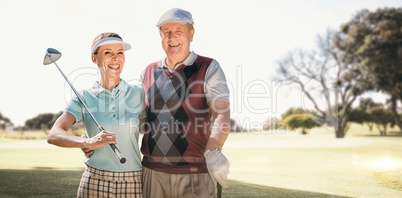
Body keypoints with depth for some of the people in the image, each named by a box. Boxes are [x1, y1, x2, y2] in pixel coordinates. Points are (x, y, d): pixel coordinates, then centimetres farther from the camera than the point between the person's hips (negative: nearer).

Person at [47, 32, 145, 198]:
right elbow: (53, 136, -13)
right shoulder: (84, 98, -2)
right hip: (95, 182, 0)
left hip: (132, 183, 1)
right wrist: (87, 142, -30)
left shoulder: (138, 94, 1)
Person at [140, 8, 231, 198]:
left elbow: (222, 113, -15)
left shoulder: (208, 68, -2)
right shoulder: (149, 72, 10)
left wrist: (213, 151, -33)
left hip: (194, 173, -3)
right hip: (152, 170, 4)